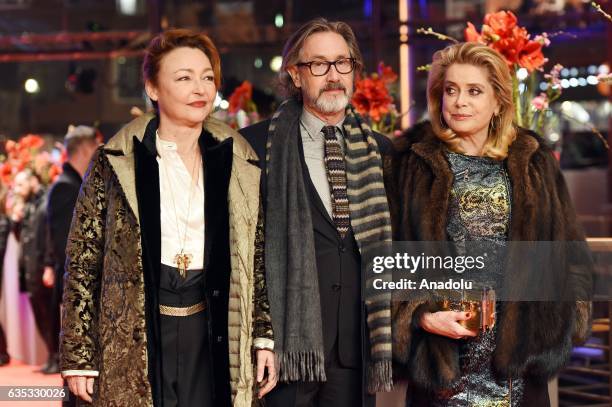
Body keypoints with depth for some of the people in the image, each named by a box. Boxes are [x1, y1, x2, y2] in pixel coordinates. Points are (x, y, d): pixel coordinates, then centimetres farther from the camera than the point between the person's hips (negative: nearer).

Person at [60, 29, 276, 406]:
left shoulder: (239, 164, 8)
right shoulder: (115, 162, 0)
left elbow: (258, 260, 12)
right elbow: (83, 261, 0)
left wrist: (264, 337, 5)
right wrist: (79, 356, -4)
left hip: (213, 340, 2)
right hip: (135, 341, -2)